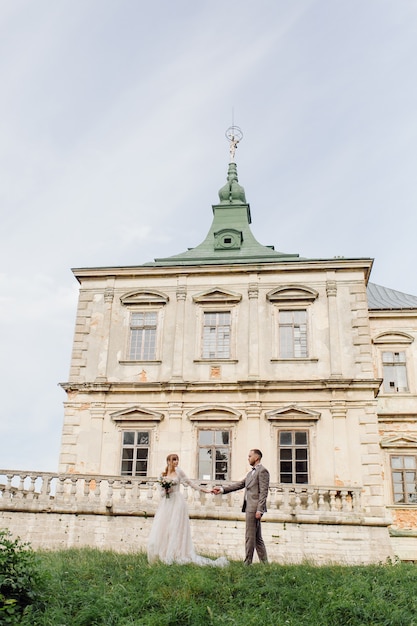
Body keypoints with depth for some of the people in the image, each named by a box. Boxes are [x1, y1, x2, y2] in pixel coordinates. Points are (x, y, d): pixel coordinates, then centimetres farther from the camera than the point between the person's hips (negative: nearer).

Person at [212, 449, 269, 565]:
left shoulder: (262, 471, -8)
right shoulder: (251, 473, 21)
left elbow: (263, 492, -14)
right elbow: (239, 485, 20)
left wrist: (259, 510, -20)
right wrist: (222, 489, 13)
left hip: (254, 507, -10)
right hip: (250, 507, 10)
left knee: (250, 536, -6)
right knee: (257, 538, 11)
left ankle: (247, 563, -1)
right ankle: (264, 562, 16)